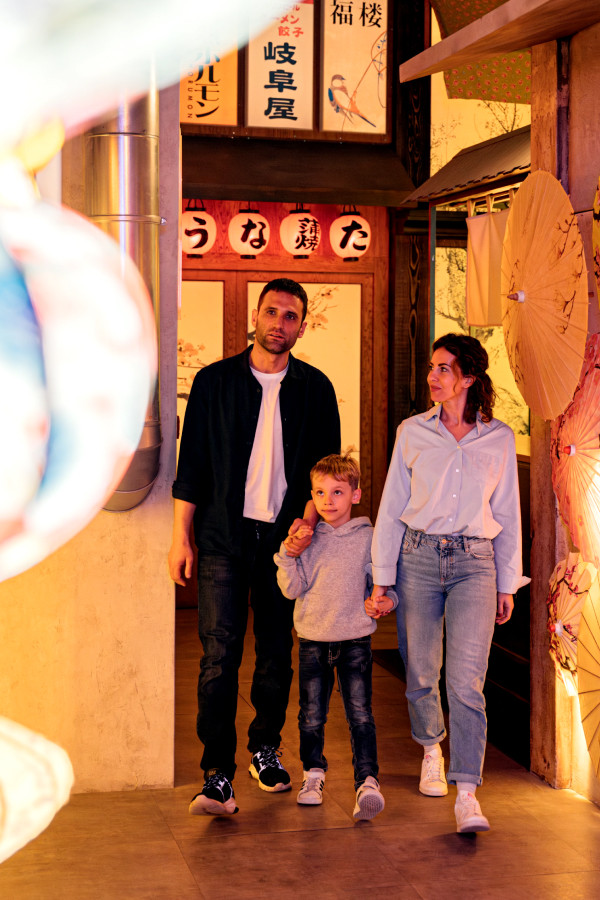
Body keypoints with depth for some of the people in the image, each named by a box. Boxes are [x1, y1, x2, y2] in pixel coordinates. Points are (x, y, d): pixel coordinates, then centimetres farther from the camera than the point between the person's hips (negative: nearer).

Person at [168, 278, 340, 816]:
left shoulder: (314, 388, 8)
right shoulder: (215, 381, 5)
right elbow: (191, 464, 5)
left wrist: (307, 519, -7)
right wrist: (181, 535, 0)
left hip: (285, 537, 2)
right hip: (224, 535, -2)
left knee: (277, 652, 9)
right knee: (219, 655, -8)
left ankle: (266, 749, 27)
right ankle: (218, 776, -7)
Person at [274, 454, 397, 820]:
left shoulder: (368, 538, -2)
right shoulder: (307, 539, 3)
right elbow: (292, 589, -2)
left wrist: (387, 601, -15)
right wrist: (289, 553, -15)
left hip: (355, 640, -2)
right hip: (313, 640, 2)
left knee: (360, 713, -8)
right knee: (312, 715, 10)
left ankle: (367, 781, -5)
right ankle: (314, 773, 29)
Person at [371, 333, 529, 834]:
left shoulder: (499, 439, 5)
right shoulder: (413, 432, 5)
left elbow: (508, 515, 10)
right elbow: (391, 507, 6)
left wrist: (508, 585, 10)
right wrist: (381, 579, 2)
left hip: (474, 563, -1)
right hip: (419, 557, 1)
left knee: (466, 681, -11)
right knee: (421, 674, 10)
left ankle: (467, 795, -10)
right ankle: (432, 751, 38)